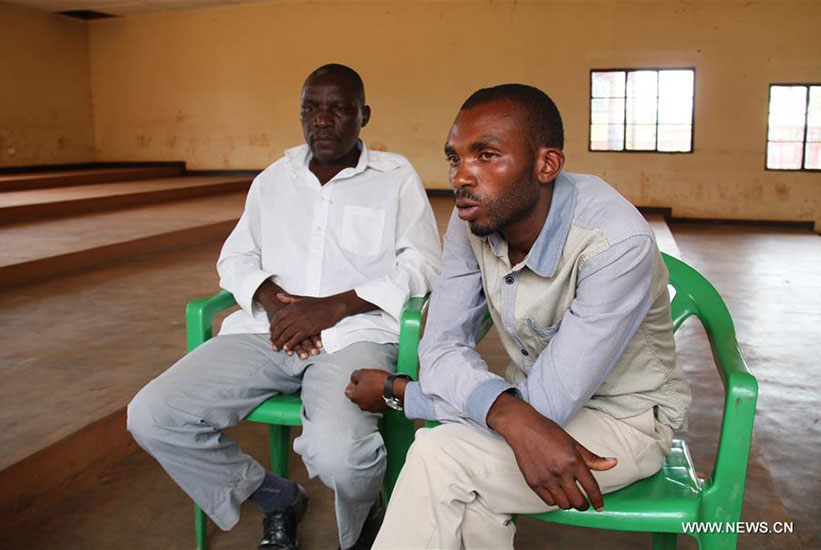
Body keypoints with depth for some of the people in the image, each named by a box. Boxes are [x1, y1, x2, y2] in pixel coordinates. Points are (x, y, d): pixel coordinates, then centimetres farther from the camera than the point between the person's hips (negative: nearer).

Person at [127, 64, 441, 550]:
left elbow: (422, 268, -1)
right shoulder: (273, 179, 19)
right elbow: (235, 258, 18)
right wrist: (271, 299, -5)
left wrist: (332, 307, -13)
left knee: (337, 453, -33)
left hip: (356, 332, -4)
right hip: (268, 330, 5)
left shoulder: (397, 178, 7)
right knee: (151, 417, -13)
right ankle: (277, 500, 11)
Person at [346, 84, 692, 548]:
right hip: (536, 394, 5)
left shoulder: (617, 242, -29)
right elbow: (443, 347, -12)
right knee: (472, 504, -26)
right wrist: (513, 418, -34)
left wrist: (395, 390, -19)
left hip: (626, 418, -4)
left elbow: (548, 402, -28)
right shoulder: (473, 219, -11)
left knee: (439, 457, -25)